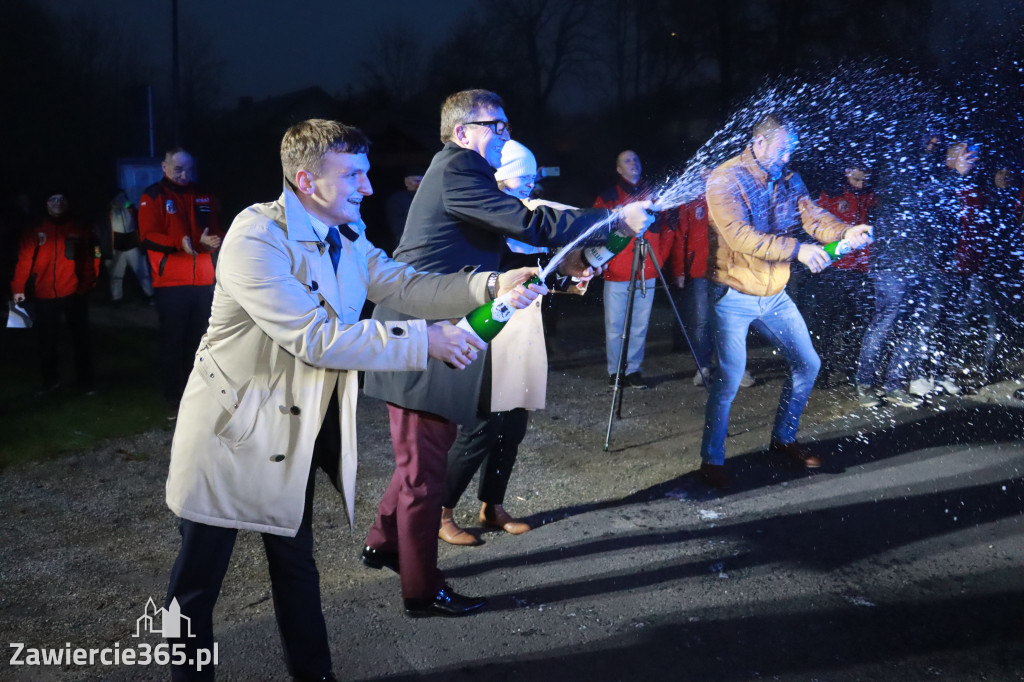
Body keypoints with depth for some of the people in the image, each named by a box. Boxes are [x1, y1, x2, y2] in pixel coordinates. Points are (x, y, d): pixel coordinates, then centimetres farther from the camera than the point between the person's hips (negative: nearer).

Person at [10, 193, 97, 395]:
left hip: (73, 294, -1)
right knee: (45, 340, 8)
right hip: (43, 296, 1)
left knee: (81, 339, 3)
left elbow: (88, 259, 2)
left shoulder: (79, 228, 6)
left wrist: (87, 283, -10)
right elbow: (24, 259, 0)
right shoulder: (35, 230, 5)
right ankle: (50, 379, 22)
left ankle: (86, 380, 14)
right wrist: (18, 288, -9)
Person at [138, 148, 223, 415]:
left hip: (203, 280, 4)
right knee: (173, 342, 0)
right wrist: (179, 242, -26)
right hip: (170, 282, -4)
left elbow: (215, 230, 15)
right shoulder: (152, 196, 0)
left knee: (199, 340, 9)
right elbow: (148, 236, -10)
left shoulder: (202, 196, 14)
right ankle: (173, 399, 8)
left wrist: (212, 241, -10)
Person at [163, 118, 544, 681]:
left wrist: (492, 287, -17)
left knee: (295, 561, 20)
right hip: (231, 430, -7)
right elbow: (314, 337, -29)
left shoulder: (346, 237, 3)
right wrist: (423, 341, -28)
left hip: (294, 430, 7)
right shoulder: (256, 237, -23)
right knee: (197, 581, 6)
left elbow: (404, 285, -1)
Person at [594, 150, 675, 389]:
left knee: (640, 326, 3)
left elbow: (667, 228, 18)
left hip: (647, 273, 2)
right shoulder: (609, 196, 4)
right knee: (615, 325, 0)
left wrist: (660, 257, 9)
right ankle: (615, 371, 10)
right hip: (617, 273, -2)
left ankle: (634, 370, 12)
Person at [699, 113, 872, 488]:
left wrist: (845, 232, -24)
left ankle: (783, 440, 29)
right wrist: (797, 249, -34)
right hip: (735, 297, -7)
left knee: (807, 364, 12)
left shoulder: (787, 179, 6)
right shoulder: (724, 180, -16)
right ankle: (712, 460, 8)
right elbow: (741, 236, -28)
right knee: (729, 380, -8)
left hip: (774, 295, 7)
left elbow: (812, 215, -3)